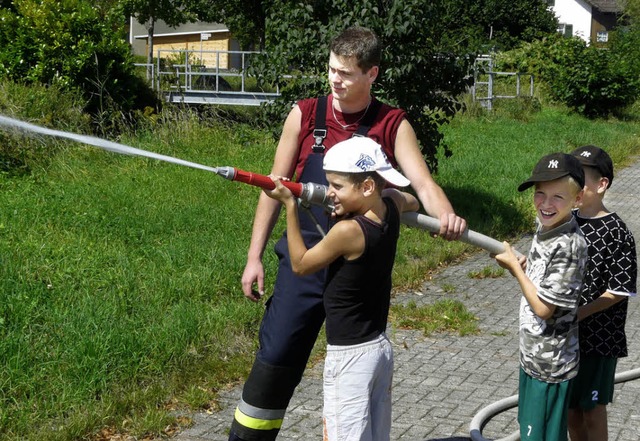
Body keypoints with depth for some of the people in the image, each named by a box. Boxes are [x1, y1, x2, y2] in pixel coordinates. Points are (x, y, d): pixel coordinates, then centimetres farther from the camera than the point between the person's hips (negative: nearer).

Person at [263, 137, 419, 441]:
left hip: (349, 356, -8)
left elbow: (300, 264, -8)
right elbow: (412, 203, 24)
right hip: (381, 348, 8)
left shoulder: (348, 230, -24)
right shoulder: (391, 204, -3)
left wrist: (289, 205, -8)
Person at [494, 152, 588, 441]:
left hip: (550, 365, -9)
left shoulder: (569, 246, -26)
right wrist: (524, 266, -3)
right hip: (532, 355, 9)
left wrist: (514, 266, -14)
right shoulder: (545, 226, 0)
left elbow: (543, 307, -22)